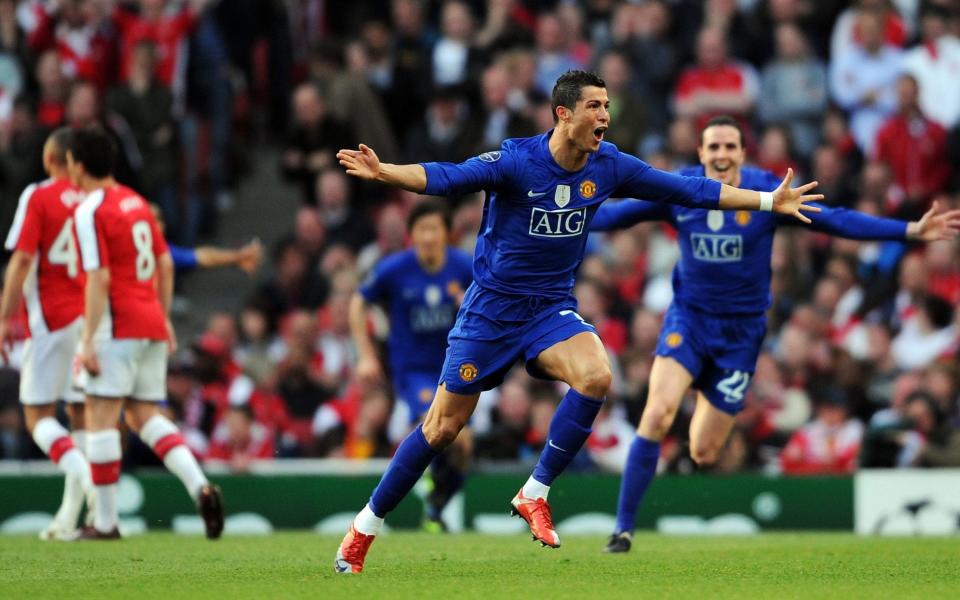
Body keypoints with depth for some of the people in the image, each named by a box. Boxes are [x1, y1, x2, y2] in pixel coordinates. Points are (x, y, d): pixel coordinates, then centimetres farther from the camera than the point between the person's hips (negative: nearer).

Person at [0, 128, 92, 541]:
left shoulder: (38, 197, -7)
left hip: (52, 320, -5)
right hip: (93, 319, 5)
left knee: (38, 413, 1)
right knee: (82, 414, 8)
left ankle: (76, 467, -28)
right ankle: (69, 517, 7)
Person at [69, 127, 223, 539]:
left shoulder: (90, 212, -11)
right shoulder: (136, 202, 14)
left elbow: (99, 278, -17)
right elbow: (165, 263, 18)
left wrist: (88, 341, -16)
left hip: (118, 328, -8)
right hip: (152, 324, 8)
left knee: (101, 416, -3)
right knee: (145, 416, 12)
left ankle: (105, 521, -3)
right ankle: (200, 486, -7)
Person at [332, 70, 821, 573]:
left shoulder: (608, 165, -5)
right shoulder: (517, 162, -19)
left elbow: (689, 190, 4)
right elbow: (444, 179, -30)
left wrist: (770, 201, 5)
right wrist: (382, 172, -49)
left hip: (551, 309, 4)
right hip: (491, 307, -4)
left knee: (596, 377, -27)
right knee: (442, 427, 0)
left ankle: (534, 494, -11)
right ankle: (365, 527, 17)